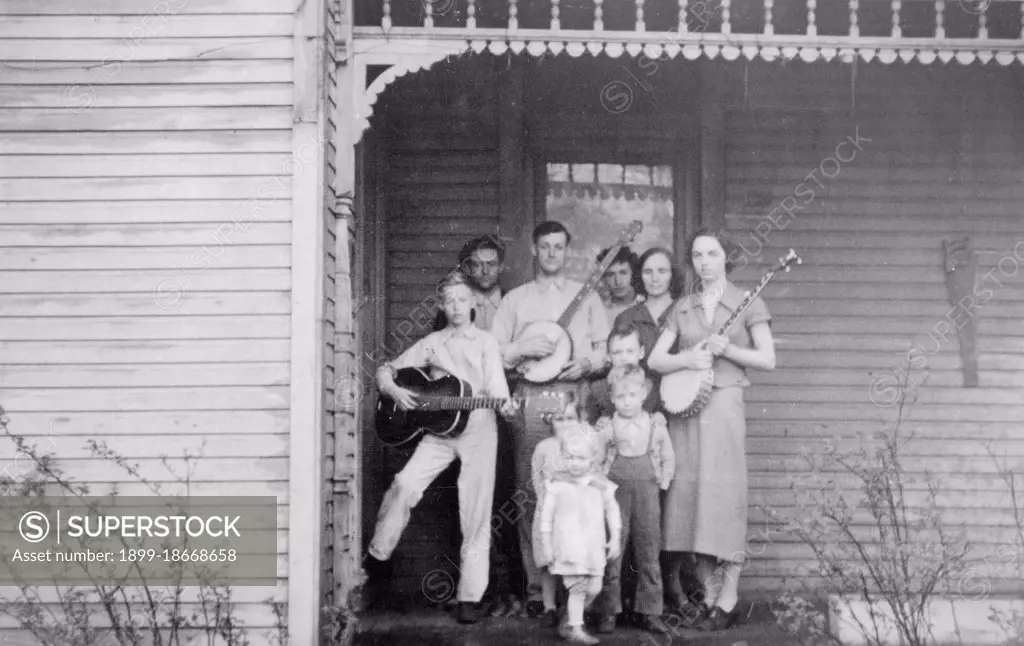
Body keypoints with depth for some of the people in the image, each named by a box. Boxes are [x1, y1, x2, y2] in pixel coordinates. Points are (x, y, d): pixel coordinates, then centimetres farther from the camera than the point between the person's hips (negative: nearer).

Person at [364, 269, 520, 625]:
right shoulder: (432, 343, 11)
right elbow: (387, 370, 14)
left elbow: (495, 385, -6)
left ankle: (470, 597, 2)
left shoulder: (486, 342, 6)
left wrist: (505, 405, -28)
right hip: (438, 427, 2)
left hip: (478, 429, -2)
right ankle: (377, 555, -1)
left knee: (475, 514, -3)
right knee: (405, 484, -20)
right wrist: (394, 390, -7)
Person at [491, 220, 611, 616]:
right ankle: (536, 587, 0)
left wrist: (587, 363, -6)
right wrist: (523, 349, -8)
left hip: (574, 397, 0)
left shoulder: (586, 297, 16)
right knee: (531, 494, -4)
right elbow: (493, 352, 9)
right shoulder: (515, 299, 14)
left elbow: (607, 349, 13)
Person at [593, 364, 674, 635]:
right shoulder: (607, 428, -2)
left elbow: (668, 459, 14)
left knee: (649, 554, 4)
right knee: (612, 553, -1)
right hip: (615, 495, -1)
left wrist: (663, 483, 4)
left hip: (647, 494, 1)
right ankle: (609, 611, 6)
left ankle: (650, 613, 10)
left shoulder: (656, 426, 3)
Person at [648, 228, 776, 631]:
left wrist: (726, 349, -14)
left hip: (723, 405, -4)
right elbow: (654, 359, 8)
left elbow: (768, 359, -1)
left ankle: (728, 601, -2)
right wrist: (688, 359, -10)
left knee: (723, 497, -7)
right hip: (683, 405, 4)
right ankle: (709, 596, 11)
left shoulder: (747, 304, 4)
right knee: (690, 497, 2)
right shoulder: (682, 308, 14)